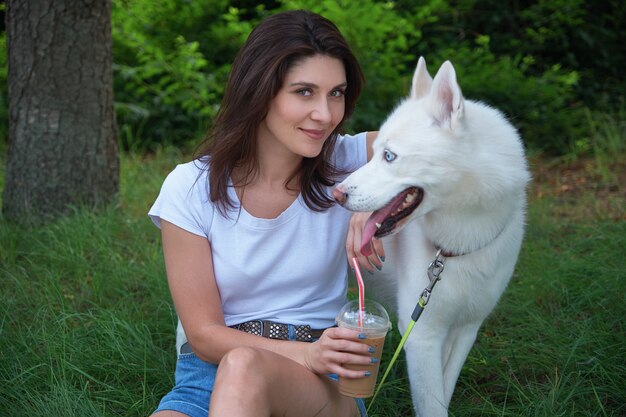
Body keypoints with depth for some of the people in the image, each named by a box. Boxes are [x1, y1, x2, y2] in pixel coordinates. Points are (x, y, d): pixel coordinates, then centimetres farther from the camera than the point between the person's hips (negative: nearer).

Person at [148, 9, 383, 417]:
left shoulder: (344, 165, -1)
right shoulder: (191, 188, -5)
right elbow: (204, 335, -6)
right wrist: (305, 353, -23)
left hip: (323, 384, 2)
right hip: (208, 373, -1)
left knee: (243, 367, -34)